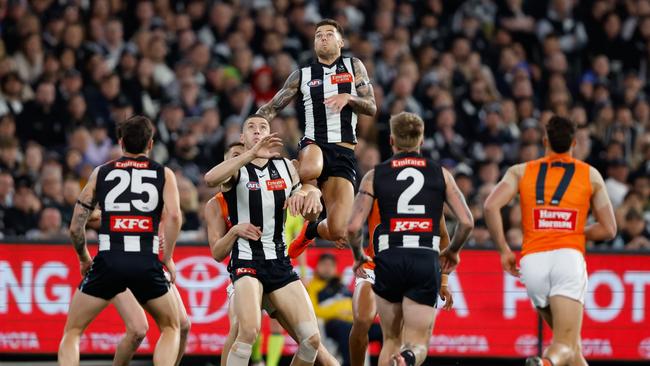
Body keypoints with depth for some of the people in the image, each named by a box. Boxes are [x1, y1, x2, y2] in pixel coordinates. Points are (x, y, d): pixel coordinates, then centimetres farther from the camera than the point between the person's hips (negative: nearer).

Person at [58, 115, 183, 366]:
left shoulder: (101, 172, 16)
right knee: (171, 328, 22)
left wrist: (84, 258, 31)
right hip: (147, 261, 0)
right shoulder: (164, 174, 13)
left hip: (109, 261, 0)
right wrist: (168, 258, 6)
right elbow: (173, 216, -5)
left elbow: (76, 227, 15)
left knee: (72, 332, 15)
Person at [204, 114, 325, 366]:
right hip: (246, 259, -5)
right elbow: (210, 179, -28)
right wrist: (252, 154, -34)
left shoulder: (285, 167, 12)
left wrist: (310, 194, -1)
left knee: (311, 339, -4)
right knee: (249, 331, -29)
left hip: (280, 262, 5)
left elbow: (312, 214, 23)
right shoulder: (236, 169, -3)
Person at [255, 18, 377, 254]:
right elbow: (271, 108, 16)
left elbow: (371, 108, 10)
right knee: (310, 170, -44)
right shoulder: (302, 76, 14)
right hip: (313, 144, -1)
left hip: (344, 153, 1)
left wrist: (348, 98, -10)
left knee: (337, 232, -11)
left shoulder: (353, 67, 15)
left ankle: (311, 230, 26)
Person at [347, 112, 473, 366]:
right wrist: (453, 251, 24)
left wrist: (358, 256, 20)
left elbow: (353, 227, 0)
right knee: (418, 343, 0)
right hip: (426, 260, 0)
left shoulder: (375, 176, 8)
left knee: (391, 340, 18)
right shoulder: (440, 173, 10)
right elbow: (467, 222, 5)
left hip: (389, 259, 0)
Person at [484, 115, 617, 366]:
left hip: (532, 260, 2)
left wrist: (504, 251, 6)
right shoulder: (590, 175, 14)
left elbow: (491, 207, -2)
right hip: (569, 256, -2)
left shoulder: (521, 172, 14)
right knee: (565, 345, -13)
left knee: (569, 341, 20)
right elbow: (608, 230, 15)